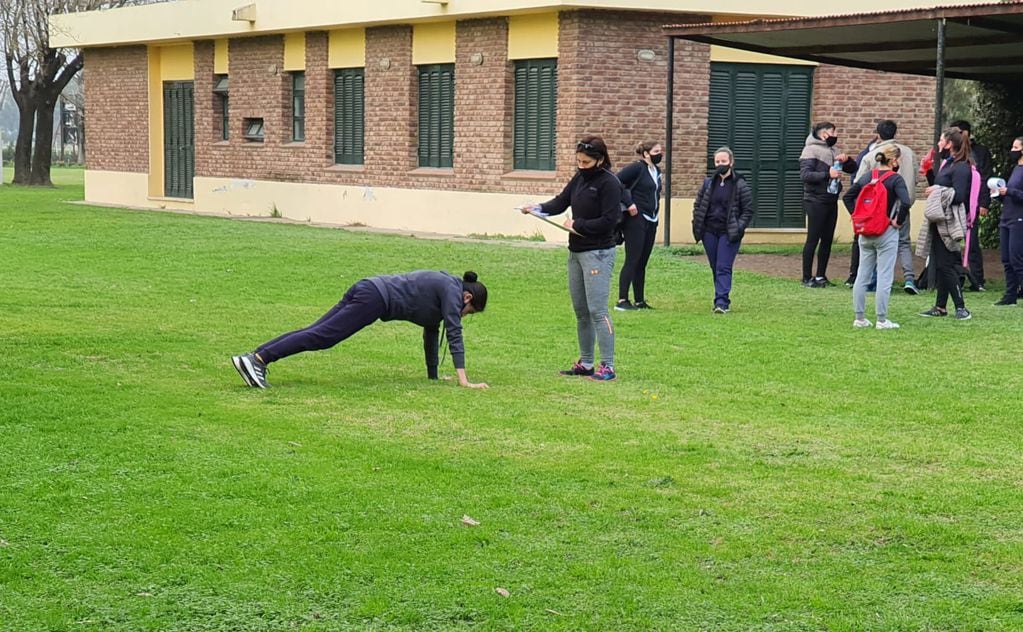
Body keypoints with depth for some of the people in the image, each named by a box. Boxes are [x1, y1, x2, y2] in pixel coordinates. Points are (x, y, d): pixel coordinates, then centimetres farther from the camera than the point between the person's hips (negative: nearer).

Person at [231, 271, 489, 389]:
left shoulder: (441, 286, 25)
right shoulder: (452, 290, -1)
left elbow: (431, 332, 31)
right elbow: (454, 334, -9)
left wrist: (433, 375, 32)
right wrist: (464, 381, -11)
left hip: (366, 290, 9)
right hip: (374, 298, -9)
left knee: (314, 331, -2)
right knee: (320, 336, -18)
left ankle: (254, 357, -13)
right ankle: (257, 359, -30)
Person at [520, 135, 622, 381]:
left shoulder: (609, 183, -11)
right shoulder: (579, 179, 12)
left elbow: (609, 221, -16)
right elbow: (561, 202, 11)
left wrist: (577, 225, -12)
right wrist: (538, 208, -7)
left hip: (598, 253, -8)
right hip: (576, 252, 8)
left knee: (597, 310, -11)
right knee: (580, 310, 12)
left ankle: (608, 367, -8)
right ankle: (586, 363, 21)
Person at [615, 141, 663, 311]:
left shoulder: (657, 171, 14)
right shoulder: (636, 167, -11)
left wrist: (656, 205, 12)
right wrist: (628, 203, -18)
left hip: (651, 220, 8)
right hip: (636, 219, -8)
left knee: (642, 262, 11)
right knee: (632, 260, -9)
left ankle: (640, 301, 15)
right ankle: (622, 301, -7)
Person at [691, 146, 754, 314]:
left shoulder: (740, 185, -4)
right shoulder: (708, 183, 7)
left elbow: (748, 210, -2)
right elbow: (698, 205, 14)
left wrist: (739, 228, -13)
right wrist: (697, 226, 3)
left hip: (728, 234, -5)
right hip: (710, 232, 5)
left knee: (723, 268, -11)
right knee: (715, 268, 10)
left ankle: (721, 302, -16)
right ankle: (723, 299, 20)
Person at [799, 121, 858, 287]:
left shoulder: (833, 151, 16)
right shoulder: (811, 150, -8)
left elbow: (853, 169, 19)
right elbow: (804, 175, -19)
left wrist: (847, 160, -3)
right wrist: (828, 174, -24)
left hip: (831, 202, 8)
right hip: (816, 202, -8)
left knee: (827, 240, 10)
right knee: (813, 239, -5)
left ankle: (821, 276, 18)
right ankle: (807, 278, -1)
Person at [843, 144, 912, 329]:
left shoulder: (867, 176, 6)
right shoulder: (895, 179, -11)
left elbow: (847, 197, 9)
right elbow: (906, 203, -25)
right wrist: (899, 221, -11)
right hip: (887, 232, -5)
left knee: (862, 275, 10)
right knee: (884, 277, 0)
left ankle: (859, 318, 14)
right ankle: (882, 320, 2)